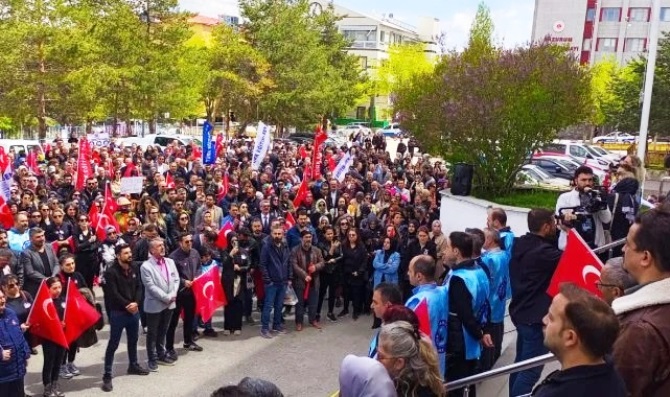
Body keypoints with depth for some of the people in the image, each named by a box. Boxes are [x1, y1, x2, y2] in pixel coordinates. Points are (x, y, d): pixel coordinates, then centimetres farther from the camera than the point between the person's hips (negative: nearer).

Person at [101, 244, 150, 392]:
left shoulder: (134, 269, 4)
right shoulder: (111, 272, -15)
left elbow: (138, 287, 3)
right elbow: (113, 293, -19)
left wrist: (136, 303, -13)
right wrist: (126, 305, -17)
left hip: (134, 311, 7)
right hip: (118, 312, -6)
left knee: (133, 340, 20)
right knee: (113, 344, -2)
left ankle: (133, 365, 39)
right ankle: (107, 375, 4)